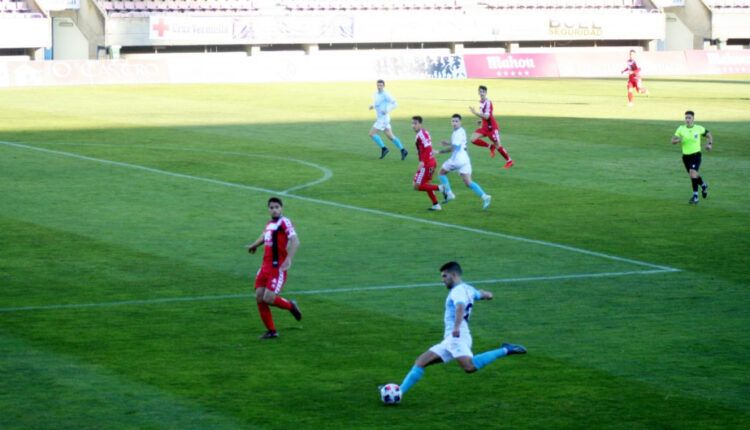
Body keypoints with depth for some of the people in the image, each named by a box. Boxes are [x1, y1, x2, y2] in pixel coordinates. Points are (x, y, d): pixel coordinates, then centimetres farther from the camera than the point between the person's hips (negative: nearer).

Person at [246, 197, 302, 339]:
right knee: (259, 297, 1)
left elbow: (295, 241, -22)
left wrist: (289, 259, -33)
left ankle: (290, 306, 14)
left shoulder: (284, 222, -11)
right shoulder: (269, 224, 14)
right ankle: (271, 331, 13)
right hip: (265, 267, 8)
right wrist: (254, 245, 49)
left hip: (278, 268, -8)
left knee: (268, 298, -17)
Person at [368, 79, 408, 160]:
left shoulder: (385, 95, -16)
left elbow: (394, 103, -18)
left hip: (383, 118, -9)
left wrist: (387, 110, -28)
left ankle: (383, 148, -1)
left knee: (372, 134, -9)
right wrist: (372, 106, 4)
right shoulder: (377, 94, 10)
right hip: (380, 118, 9)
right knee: (390, 136, 12)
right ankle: (402, 150, 15)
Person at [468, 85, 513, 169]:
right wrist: (481, 121, 12)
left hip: (492, 127, -8)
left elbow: (486, 116, -30)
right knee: (473, 139, -8)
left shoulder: (488, 102, -21)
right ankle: (490, 146, 9)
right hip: (485, 126, 8)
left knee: (497, 145, -2)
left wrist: (475, 113, -35)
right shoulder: (481, 102, 7)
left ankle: (509, 161, 15)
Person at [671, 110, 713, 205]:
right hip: (685, 156, 4)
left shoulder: (699, 128, -6)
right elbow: (673, 141, -5)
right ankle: (703, 185, 49)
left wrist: (710, 144, -3)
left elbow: (708, 134, 12)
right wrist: (678, 140, -26)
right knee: (693, 175, 17)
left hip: (696, 155, -4)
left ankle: (695, 197, -15)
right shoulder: (681, 129, -4)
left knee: (693, 174, -22)